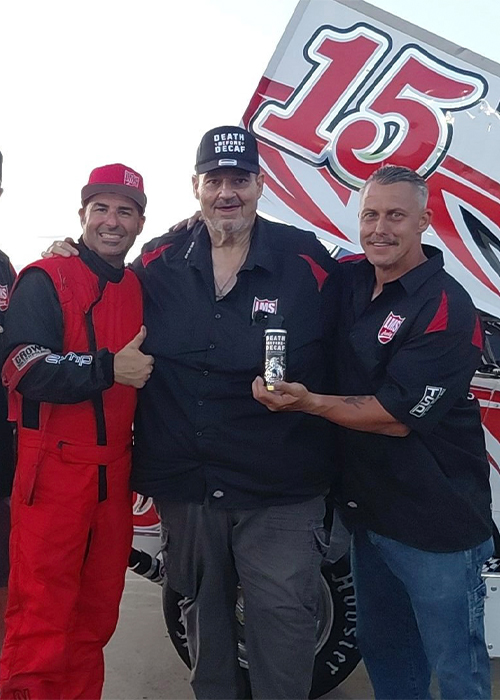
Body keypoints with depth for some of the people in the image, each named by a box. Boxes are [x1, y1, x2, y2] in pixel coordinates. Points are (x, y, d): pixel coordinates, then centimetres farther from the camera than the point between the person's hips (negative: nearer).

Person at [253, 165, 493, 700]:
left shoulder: (446, 308, -18)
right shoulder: (347, 281, 3)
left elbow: (398, 417, -21)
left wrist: (309, 402, -25)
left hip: (436, 523, -6)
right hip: (369, 510, 7)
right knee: (382, 651, 25)